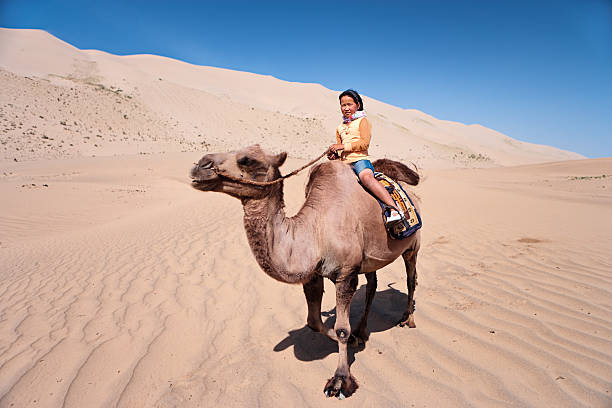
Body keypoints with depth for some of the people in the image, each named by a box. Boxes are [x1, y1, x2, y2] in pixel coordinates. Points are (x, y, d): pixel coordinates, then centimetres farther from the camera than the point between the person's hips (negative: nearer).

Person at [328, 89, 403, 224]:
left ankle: (394, 209, -45)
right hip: (344, 163, 7)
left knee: (366, 177, -37)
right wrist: (335, 154, 8)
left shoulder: (362, 121, 7)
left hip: (360, 159, -7)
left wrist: (343, 146, -11)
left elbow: (365, 143, -7)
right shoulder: (339, 128, 26)